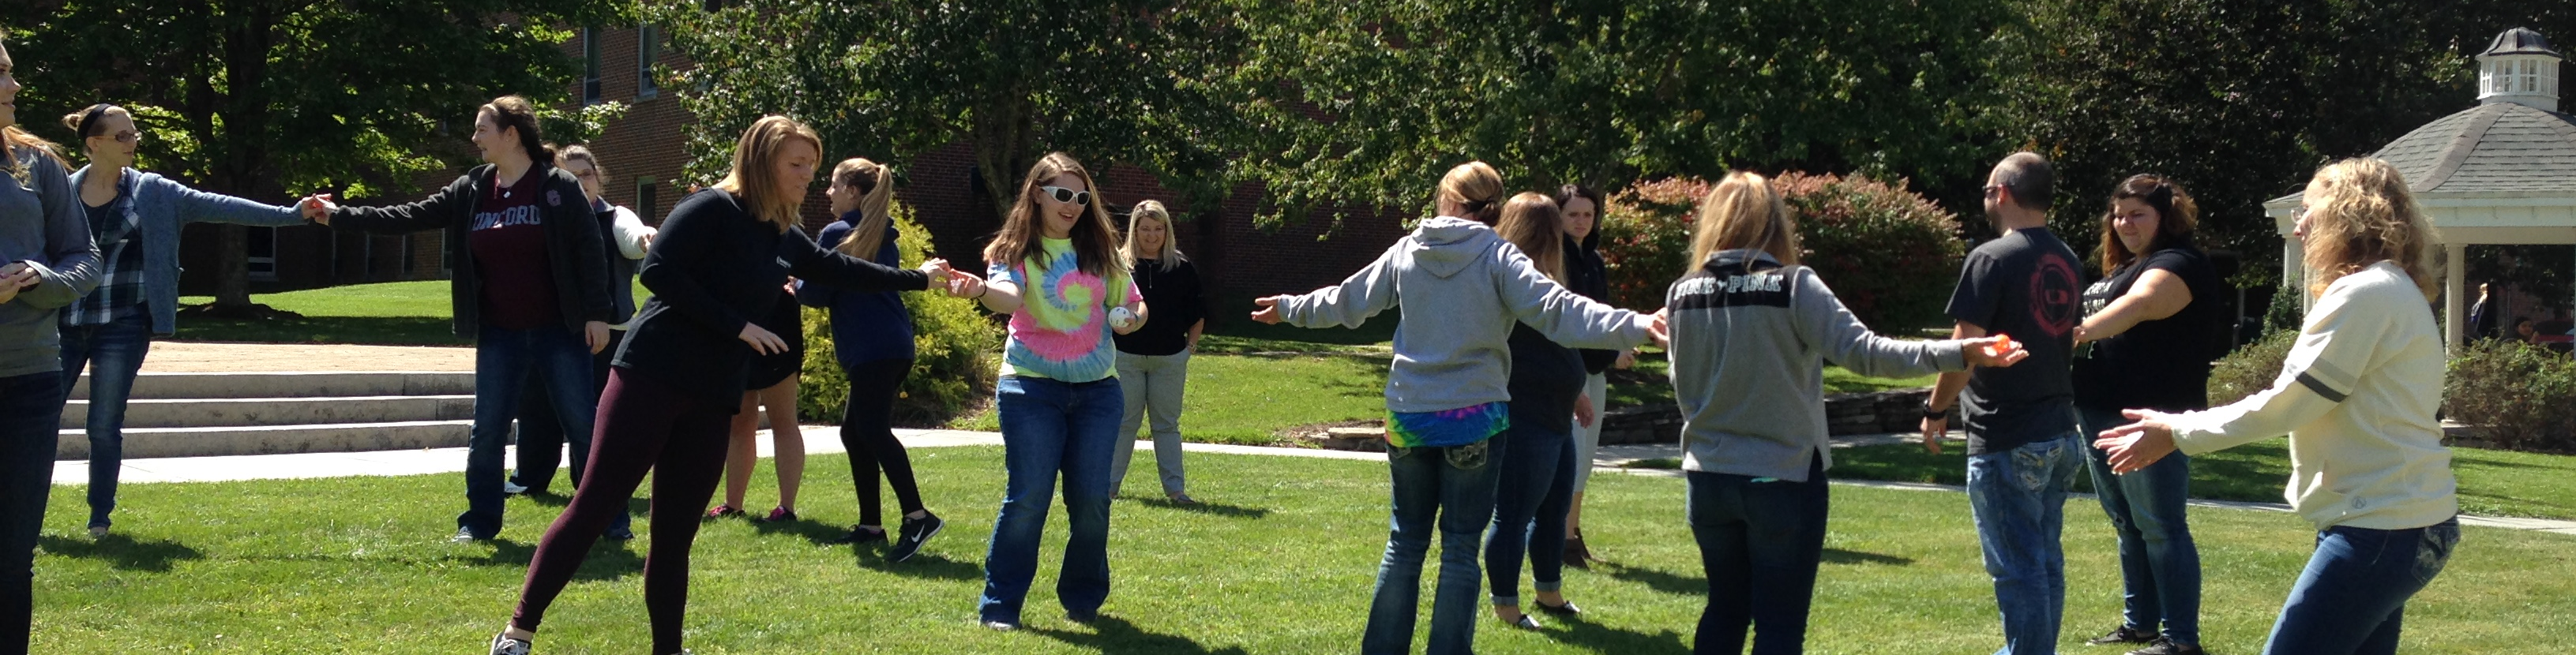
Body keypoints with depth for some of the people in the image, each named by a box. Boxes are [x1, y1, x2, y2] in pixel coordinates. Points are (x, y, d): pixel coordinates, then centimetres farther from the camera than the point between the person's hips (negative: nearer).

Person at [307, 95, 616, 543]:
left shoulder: (559, 187, -6)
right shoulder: (470, 192, 6)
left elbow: (588, 252, -7)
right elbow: (408, 218, 5)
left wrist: (596, 314, -11)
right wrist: (338, 217, 0)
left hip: (557, 332, -4)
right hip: (499, 335, 4)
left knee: (583, 423, 0)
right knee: (488, 430, 5)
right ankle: (479, 522, 16)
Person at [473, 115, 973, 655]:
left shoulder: (782, 238, 15)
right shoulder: (714, 209, -8)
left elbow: (838, 270, 32)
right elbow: (658, 271, -18)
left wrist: (920, 278, 36)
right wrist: (737, 327, -16)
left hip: (713, 398, 7)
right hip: (653, 377, -7)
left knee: (675, 532, 9)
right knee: (594, 507, -8)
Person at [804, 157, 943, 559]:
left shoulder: (838, 234, -5)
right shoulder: (883, 237, 20)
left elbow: (817, 294, -5)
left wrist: (794, 287, 17)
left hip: (872, 350, -9)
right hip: (894, 345, 9)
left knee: (872, 431, -15)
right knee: (854, 432, 13)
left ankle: (917, 516, -27)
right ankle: (870, 525, 11)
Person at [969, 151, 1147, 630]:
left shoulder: (1099, 250, 8)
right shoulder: (1016, 250, -3)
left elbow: (1133, 304, 17)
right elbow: (1008, 296, -24)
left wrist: (1131, 318, -7)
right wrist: (980, 290, -47)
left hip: (1097, 389, 4)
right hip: (1032, 387, -3)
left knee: (1091, 499, 3)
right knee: (1027, 497, -8)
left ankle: (1083, 600, 19)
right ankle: (1000, 605, 0)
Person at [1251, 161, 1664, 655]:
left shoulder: (1406, 252, 2)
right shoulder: (1498, 257, -8)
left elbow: (1346, 302, 14)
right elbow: (1556, 310, -20)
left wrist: (1291, 308, 33)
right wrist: (1637, 327, -28)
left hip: (1408, 417, 3)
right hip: (1474, 419, -3)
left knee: (1404, 543, 15)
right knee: (1460, 550, 4)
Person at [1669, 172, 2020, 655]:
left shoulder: (1682, 294, 0)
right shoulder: (1793, 286, -12)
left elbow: (1682, 385, 9)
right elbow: (1864, 351, -20)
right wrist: (1960, 354, -20)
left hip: (1709, 476, 4)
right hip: (1784, 477, -4)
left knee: (1726, 609, 19)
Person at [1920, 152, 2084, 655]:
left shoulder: (1992, 259, -14)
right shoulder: (2065, 260, 10)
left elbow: (1965, 346, -16)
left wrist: (1936, 410, -5)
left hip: (2005, 440, -8)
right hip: (2059, 432, 8)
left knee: (2016, 566, -3)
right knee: (2046, 559, 16)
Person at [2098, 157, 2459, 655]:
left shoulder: (2364, 294, -15)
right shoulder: (2395, 291, 18)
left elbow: (2285, 404, -14)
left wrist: (2177, 433, -6)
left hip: (2381, 530, -10)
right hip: (2400, 521, 10)